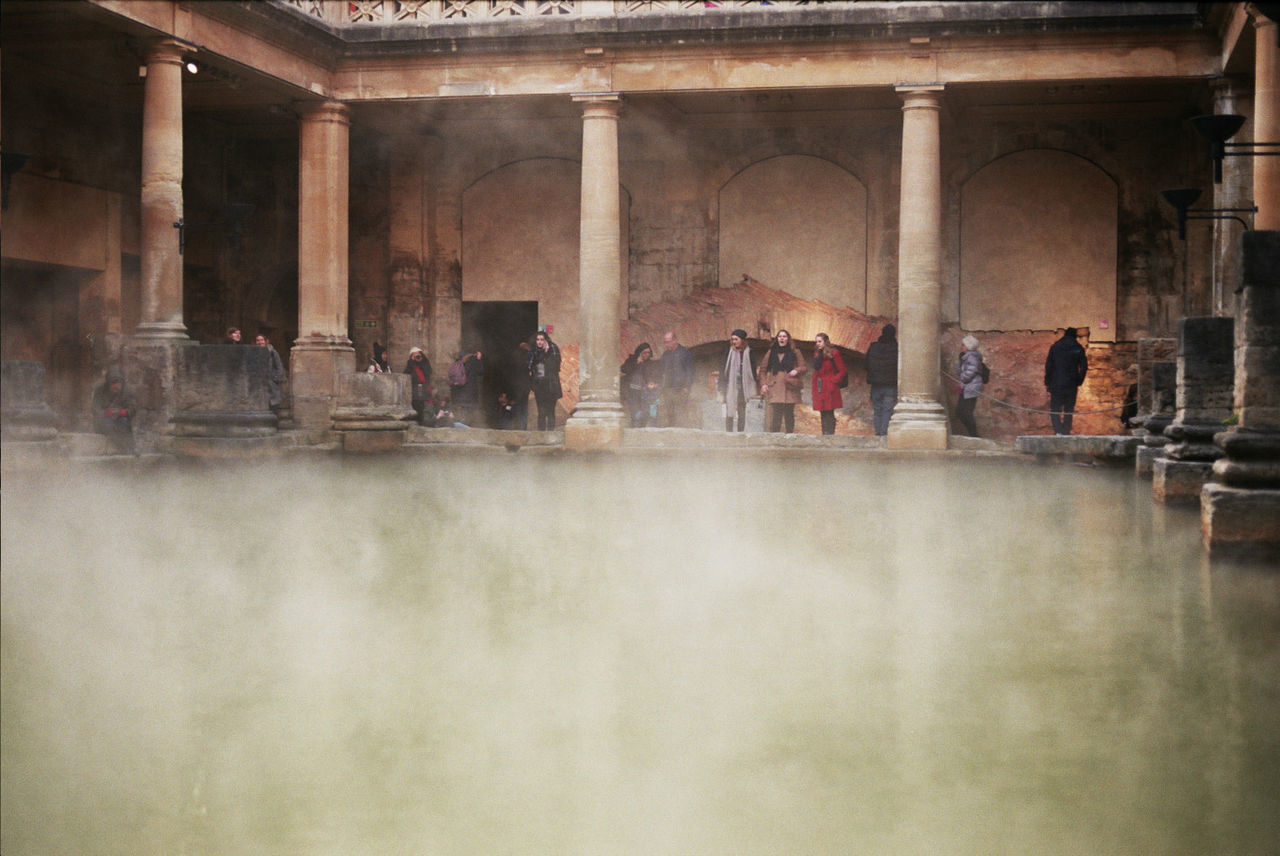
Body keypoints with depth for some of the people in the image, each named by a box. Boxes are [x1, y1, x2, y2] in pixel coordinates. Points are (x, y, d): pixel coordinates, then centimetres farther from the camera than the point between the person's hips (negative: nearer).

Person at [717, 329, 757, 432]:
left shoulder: (748, 353, 4)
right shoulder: (729, 352, 2)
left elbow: (753, 369, 9)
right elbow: (723, 369, 3)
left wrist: (754, 387, 6)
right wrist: (722, 387, -2)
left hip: (743, 387, 1)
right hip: (730, 386, -1)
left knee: (742, 413, 2)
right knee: (729, 413, -4)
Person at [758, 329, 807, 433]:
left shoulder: (795, 353, 10)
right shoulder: (771, 353, 13)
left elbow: (804, 367, 8)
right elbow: (763, 370, 15)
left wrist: (797, 370, -14)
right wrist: (763, 384, 2)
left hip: (790, 389, 0)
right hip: (775, 390, 0)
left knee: (789, 415, 1)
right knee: (775, 416, -8)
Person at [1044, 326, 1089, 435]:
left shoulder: (1055, 347, 1)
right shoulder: (1078, 349, 2)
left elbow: (1048, 366, 0)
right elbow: (1084, 367, 1)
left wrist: (1047, 383, 4)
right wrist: (1078, 382, 9)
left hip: (1056, 385, -1)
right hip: (1072, 386, 1)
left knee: (1055, 410, 1)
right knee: (1069, 410, 10)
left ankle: (1058, 431, -19)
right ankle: (1066, 432, 8)